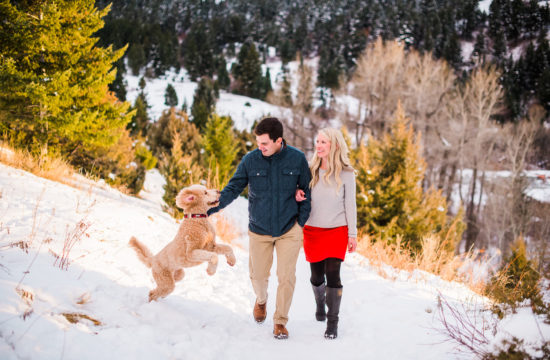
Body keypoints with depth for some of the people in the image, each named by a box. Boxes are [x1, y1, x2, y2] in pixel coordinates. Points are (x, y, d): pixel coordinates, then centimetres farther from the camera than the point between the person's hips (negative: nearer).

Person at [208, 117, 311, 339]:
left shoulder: (297, 159, -8)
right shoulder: (250, 160, -9)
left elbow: (306, 191, 2)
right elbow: (233, 189, -5)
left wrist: (301, 222, -2)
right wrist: (210, 208, -19)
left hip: (289, 230, -1)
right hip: (259, 230, 1)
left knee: (286, 277, -2)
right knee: (258, 275, 11)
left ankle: (280, 321, 16)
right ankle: (261, 300, 45)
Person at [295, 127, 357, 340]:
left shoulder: (346, 174, -4)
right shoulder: (310, 170, 2)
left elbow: (350, 205, 1)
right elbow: (302, 194, 14)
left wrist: (353, 234, 0)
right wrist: (297, 195, -11)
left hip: (337, 230, -3)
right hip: (312, 230, 3)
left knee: (332, 274, -10)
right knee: (317, 276, 10)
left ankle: (332, 322, 1)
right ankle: (320, 304, 41)